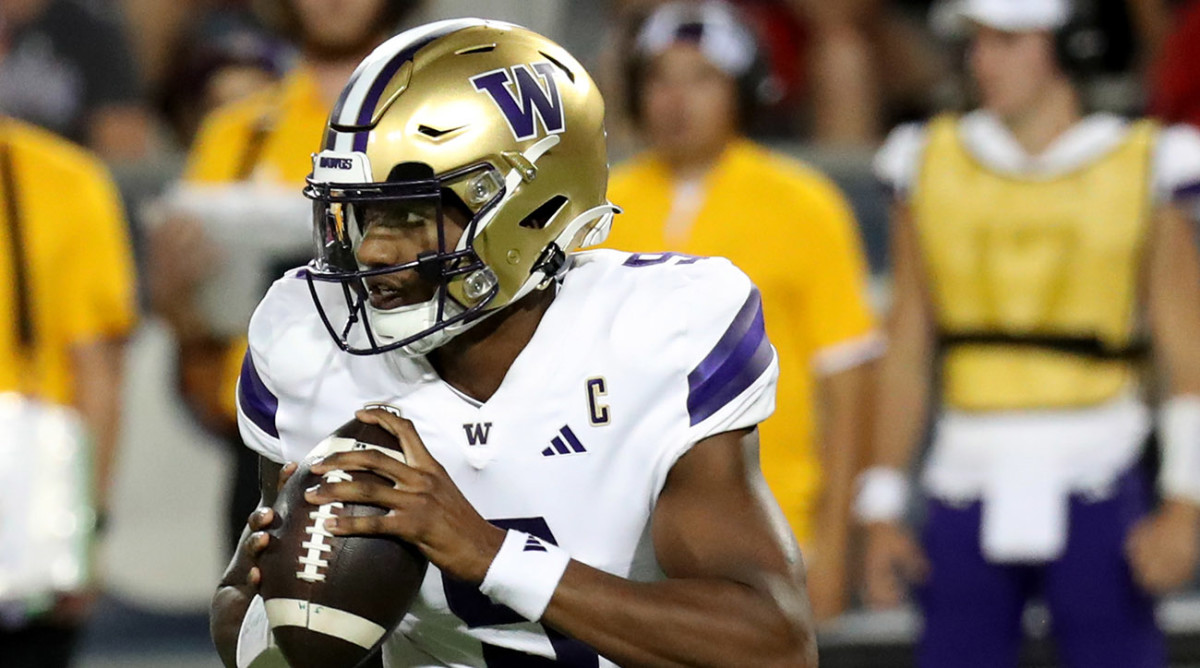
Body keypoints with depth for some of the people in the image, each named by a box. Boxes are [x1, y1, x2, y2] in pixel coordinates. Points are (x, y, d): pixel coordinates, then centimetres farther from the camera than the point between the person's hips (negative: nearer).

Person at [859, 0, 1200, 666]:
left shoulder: (1141, 169, 2)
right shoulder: (933, 167, 9)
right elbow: (907, 349, 11)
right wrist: (882, 510, 8)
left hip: (1095, 492, -2)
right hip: (967, 493, 2)